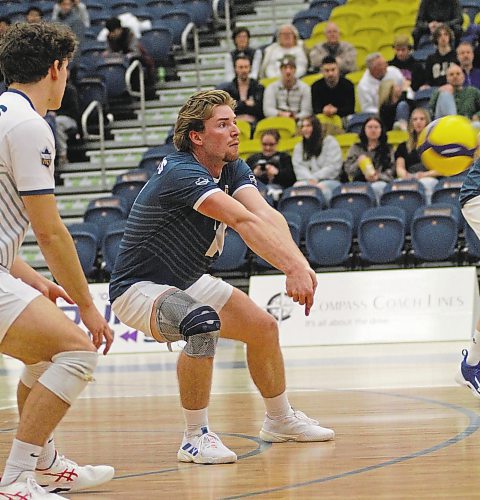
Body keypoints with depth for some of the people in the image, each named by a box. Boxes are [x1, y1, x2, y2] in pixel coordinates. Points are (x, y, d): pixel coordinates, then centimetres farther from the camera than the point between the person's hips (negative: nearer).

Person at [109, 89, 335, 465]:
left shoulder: (234, 170, -5)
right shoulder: (181, 173, -31)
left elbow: (268, 215, -24)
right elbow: (243, 221, -44)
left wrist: (301, 264, -41)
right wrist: (292, 268, -54)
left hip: (187, 282, 9)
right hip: (139, 289, -9)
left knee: (263, 327, 11)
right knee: (202, 324, -35)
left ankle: (280, 420, 35)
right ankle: (196, 437, -20)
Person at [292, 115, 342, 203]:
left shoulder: (330, 142, 6)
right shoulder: (299, 147, 19)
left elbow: (333, 167, -4)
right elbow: (299, 167, 5)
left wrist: (315, 178, -13)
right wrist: (310, 179, -16)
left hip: (329, 180, -3)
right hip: (306, 180, 3)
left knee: (322, 187, -38)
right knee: (298, 186, -32)